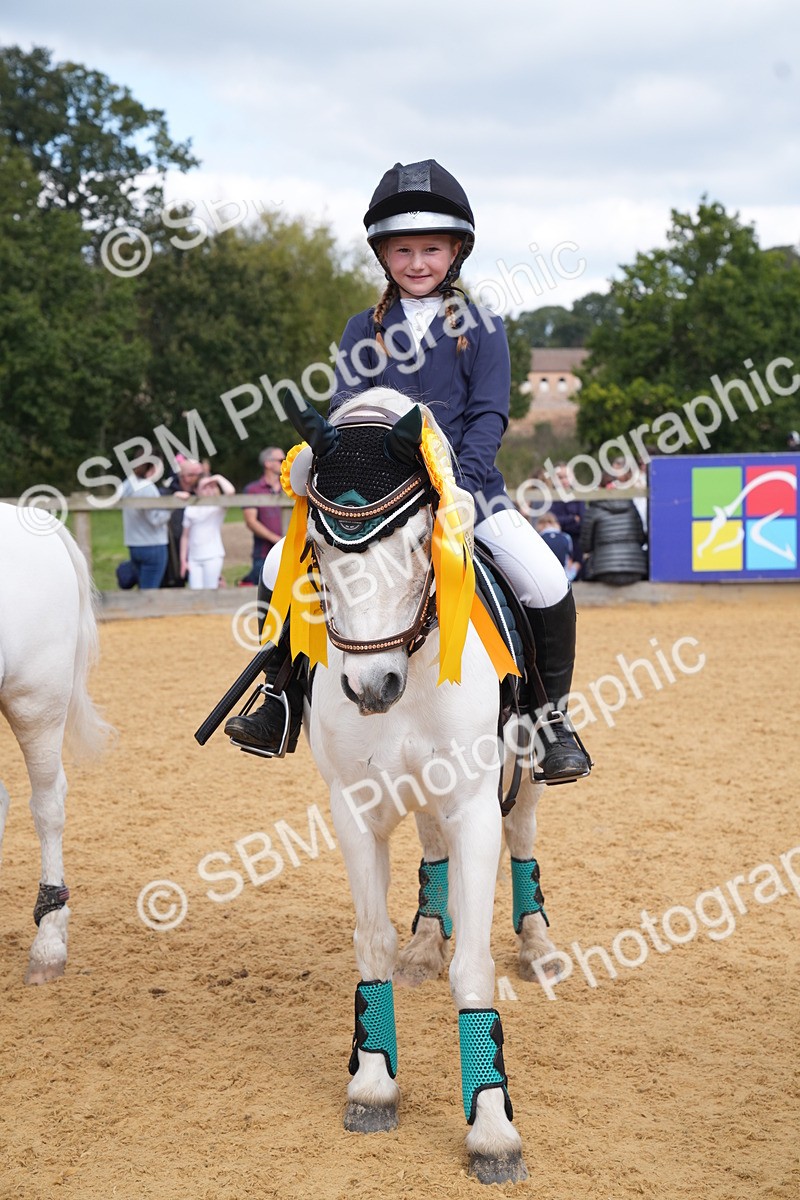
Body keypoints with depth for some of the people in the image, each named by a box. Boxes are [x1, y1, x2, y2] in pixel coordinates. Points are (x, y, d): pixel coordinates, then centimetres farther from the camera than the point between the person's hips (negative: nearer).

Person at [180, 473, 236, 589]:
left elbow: (231, 492, -22)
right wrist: (183, 560, 9)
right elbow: (185, 536, 13)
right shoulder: (190, 510, 8)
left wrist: (219, 478, -8)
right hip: (194, 558, 3)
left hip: (213, 557, -3)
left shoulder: (218, 507, -1)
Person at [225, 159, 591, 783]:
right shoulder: (364, 330, 8)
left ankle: (551, 715, -1)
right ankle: (282, 697, 9)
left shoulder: (479, 327, 2)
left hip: (465, 482, -2)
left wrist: (458, 484, -21)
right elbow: (345, 411, 2)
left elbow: (488, 414, -6)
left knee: (548, 584, -21)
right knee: (281, 569, -10)